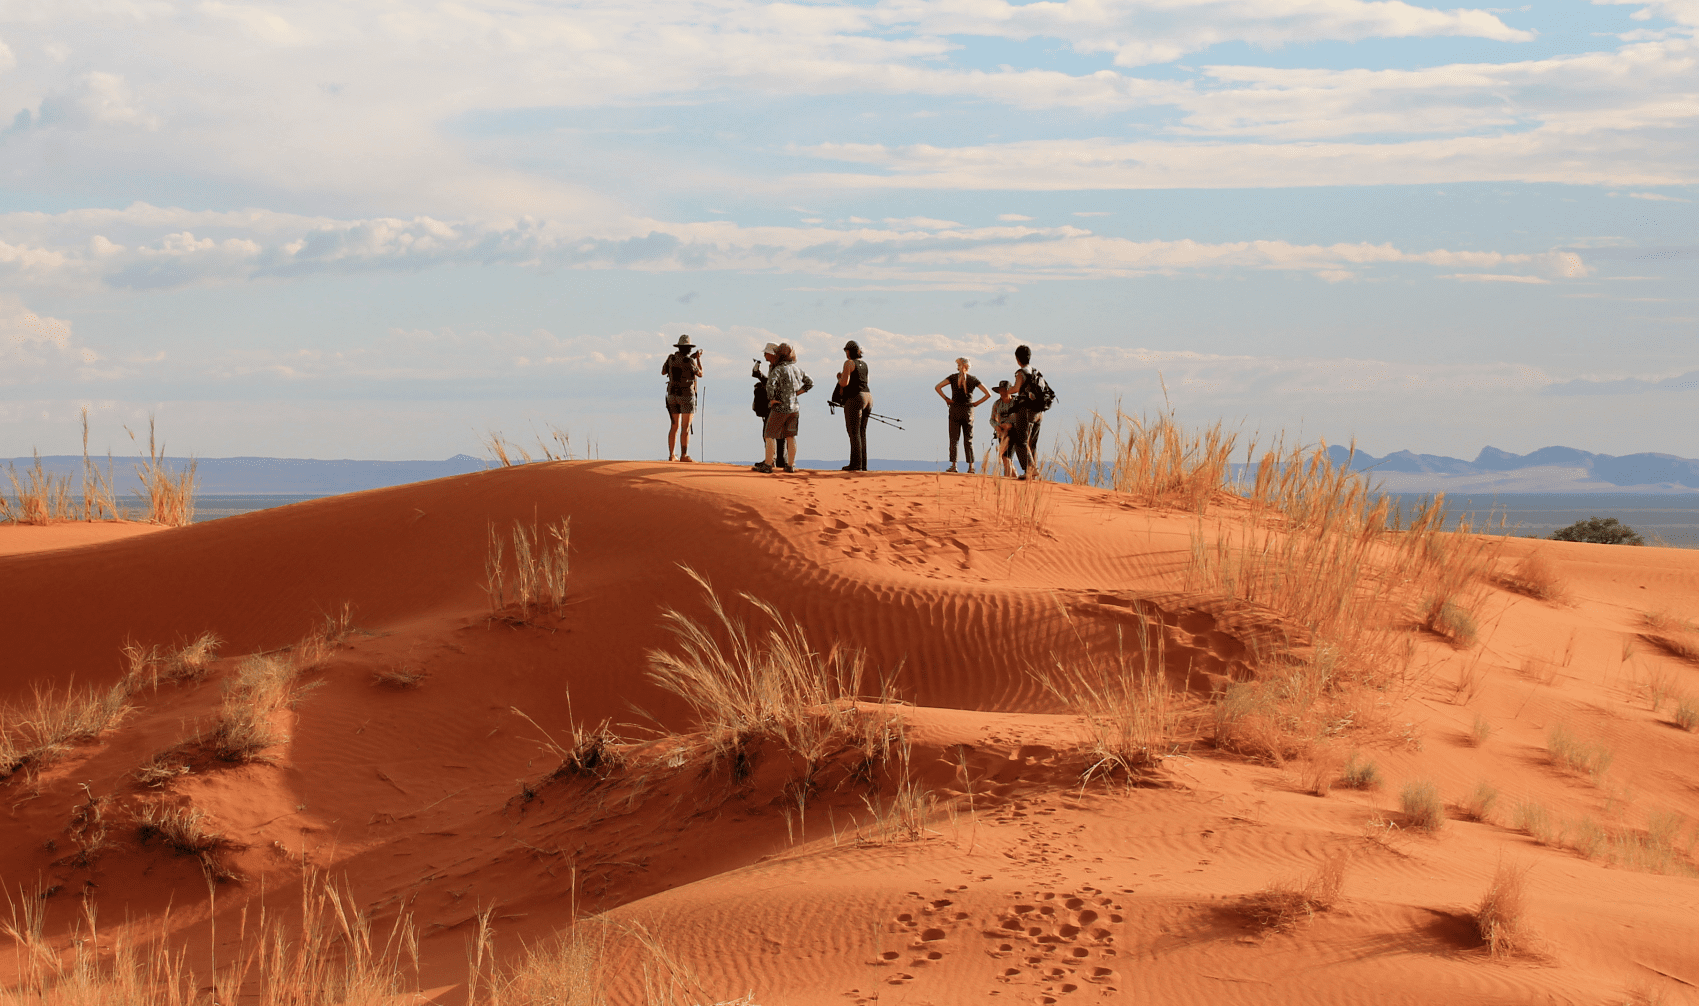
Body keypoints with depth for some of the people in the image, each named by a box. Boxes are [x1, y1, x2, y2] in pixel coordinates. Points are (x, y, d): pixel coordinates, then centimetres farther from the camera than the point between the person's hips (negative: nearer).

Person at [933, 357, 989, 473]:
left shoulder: (953, 377, -2)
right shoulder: (973, 379, 2)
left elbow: (937, 387, -9)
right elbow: (988, 394, -1)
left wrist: (946, 399, -3)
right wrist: (976, 403, 4)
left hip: (955, 409, -2)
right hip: (968, 411, 2)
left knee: (954, 438, 2)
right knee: (968, 440, 6)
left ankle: (953, 465, -5)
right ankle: (971, 466, -2)